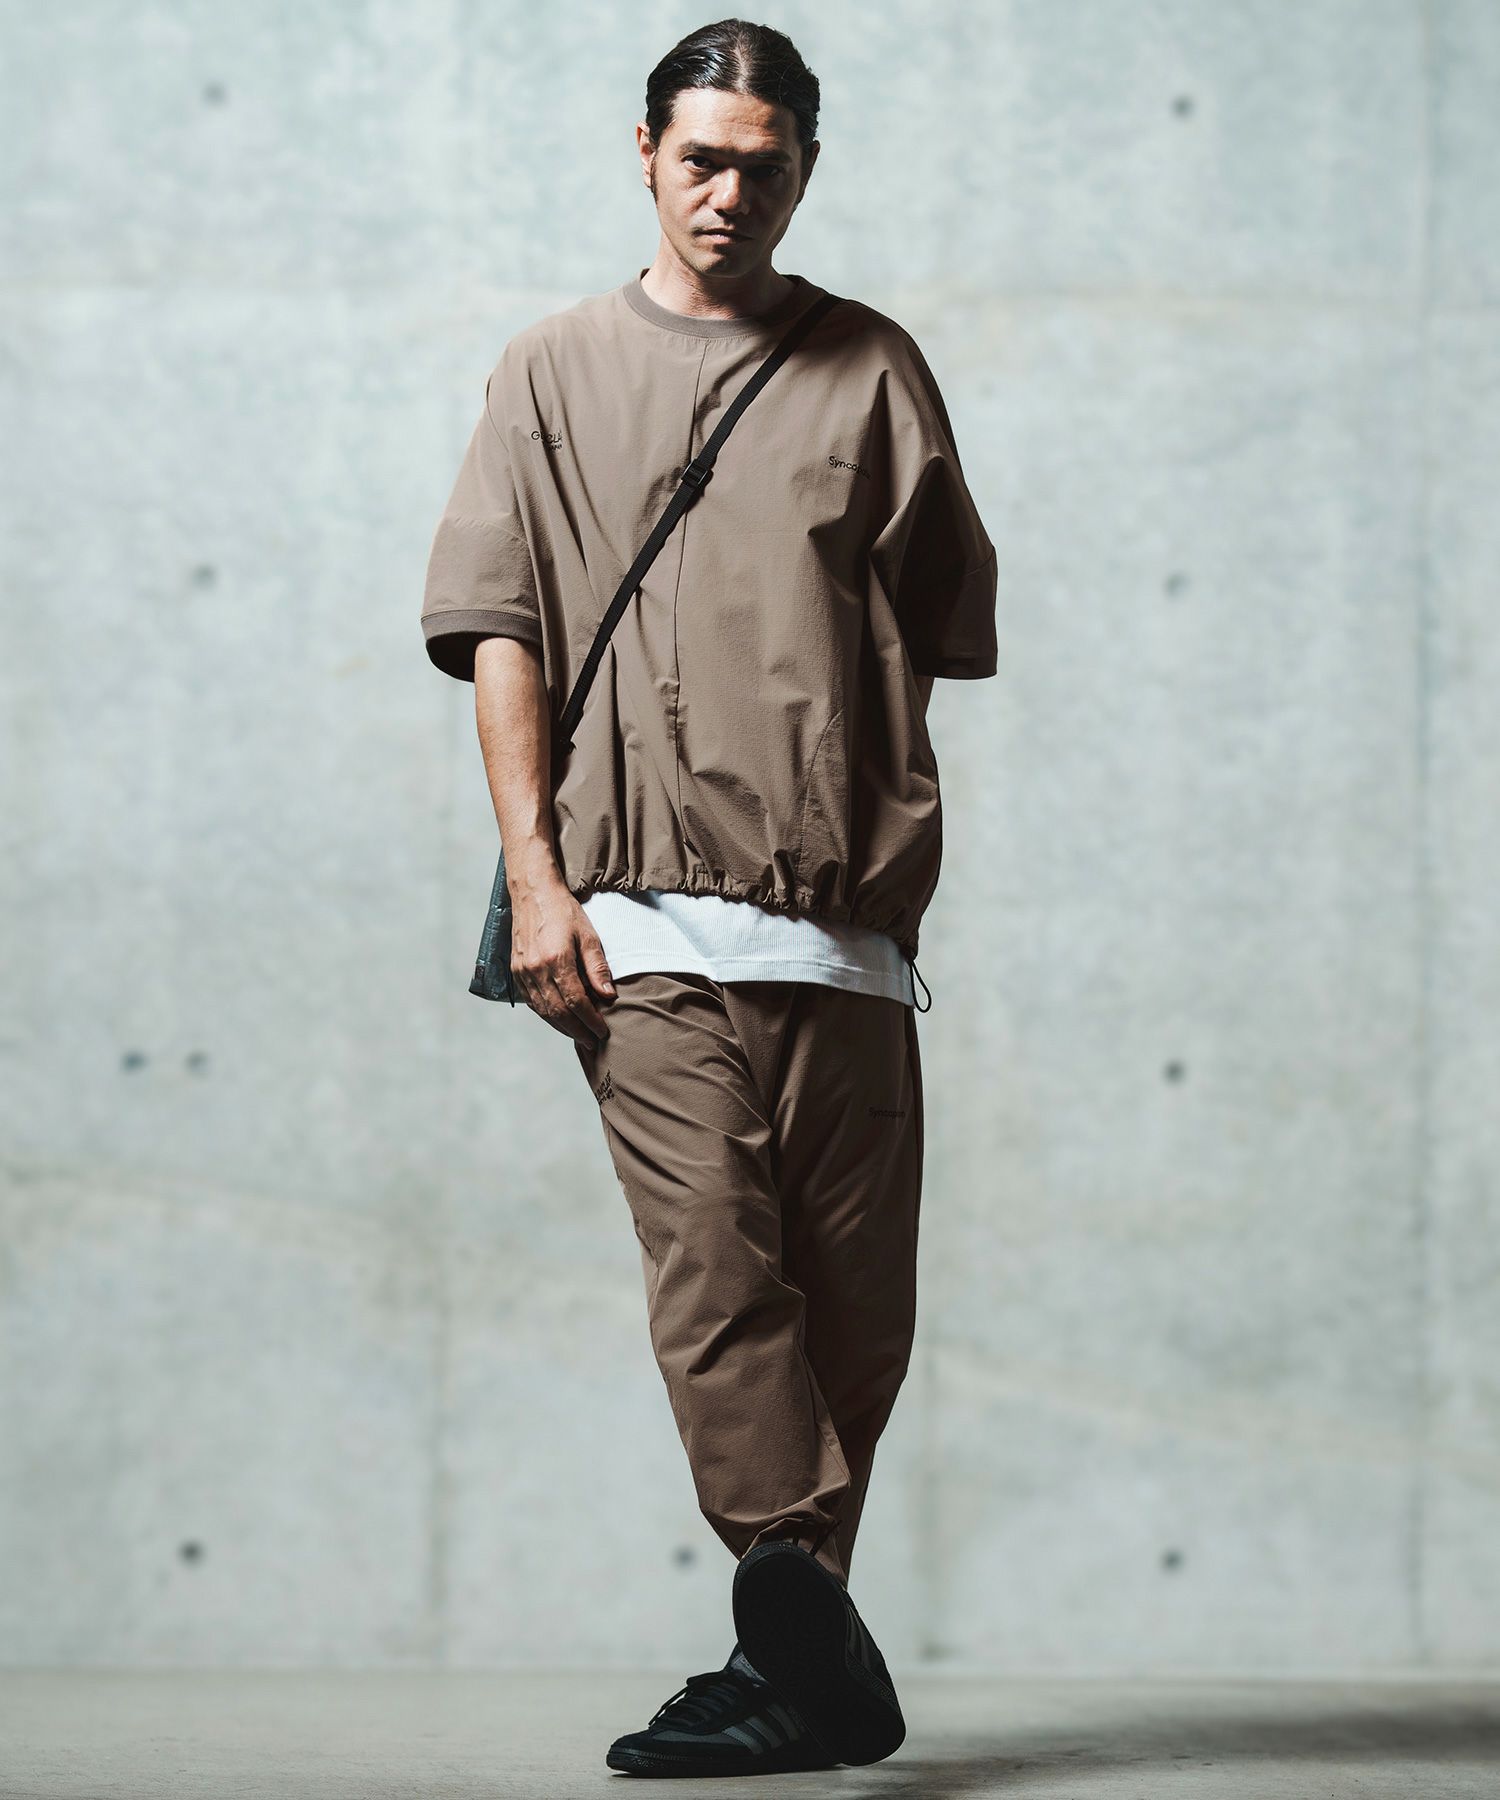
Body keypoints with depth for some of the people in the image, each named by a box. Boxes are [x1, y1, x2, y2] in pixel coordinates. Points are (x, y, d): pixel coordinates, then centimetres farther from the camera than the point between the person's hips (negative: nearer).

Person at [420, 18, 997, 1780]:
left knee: (857, 1303, 1)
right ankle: (818, 1662, -16)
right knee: (716, 1275, -13)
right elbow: (500, 630, 7)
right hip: (645, 917, -2)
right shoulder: (555, 371, 13)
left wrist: (885, 839, 4)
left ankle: (789, 1651, 12)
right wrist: (535, 874, -3)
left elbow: (941, 628, 14)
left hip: (847, 918, 2)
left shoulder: (874, 370, 14)